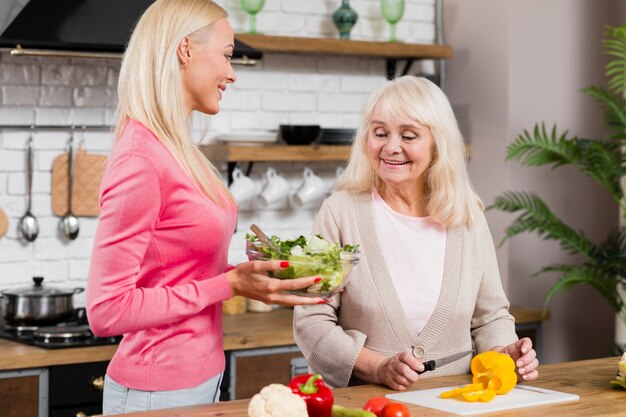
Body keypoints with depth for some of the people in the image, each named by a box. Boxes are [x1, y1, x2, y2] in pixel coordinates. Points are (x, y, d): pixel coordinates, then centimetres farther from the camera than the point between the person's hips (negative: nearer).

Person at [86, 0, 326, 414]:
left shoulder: (179, 148, 5)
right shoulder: (140, 158, -20)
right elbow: (107, 310, -20)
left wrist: (252, 272, 2)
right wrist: (229, 284, -19)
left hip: (201, 377, 8)